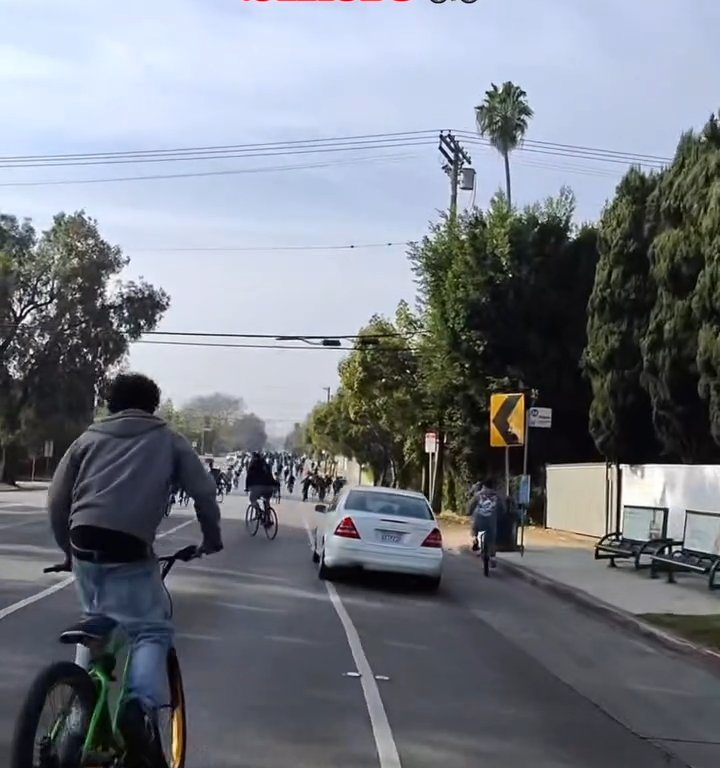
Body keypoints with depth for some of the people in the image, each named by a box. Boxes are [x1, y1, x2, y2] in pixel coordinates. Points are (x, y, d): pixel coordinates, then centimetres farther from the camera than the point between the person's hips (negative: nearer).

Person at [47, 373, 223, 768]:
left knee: (95, 625, 23)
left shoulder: (90, 437, 19)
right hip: (129, 548, -4)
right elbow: (203, 491, 9)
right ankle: (141, 707, -23)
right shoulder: (167, 439, 14)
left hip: (85, 545, 4)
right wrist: (211, 537, 24)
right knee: (152, 631, 2)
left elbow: (56, 499, 14)